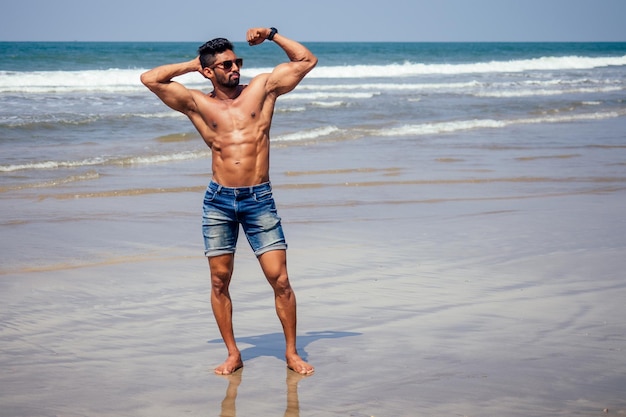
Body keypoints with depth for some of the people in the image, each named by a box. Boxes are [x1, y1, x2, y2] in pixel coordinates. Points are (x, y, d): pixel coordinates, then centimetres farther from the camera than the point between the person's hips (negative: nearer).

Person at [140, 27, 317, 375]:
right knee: (219, 281, 5)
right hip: (219, 201, 1)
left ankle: (292, 352, 9)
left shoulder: (262, 88, 7)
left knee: (280, 279, -4)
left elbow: (307, 61, 10)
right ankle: (233, 354, 18)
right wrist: (192, 65, 10)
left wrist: (272, 35, 8)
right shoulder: (197, 104, 7)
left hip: (260, 200, -1)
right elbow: (150, 79, 1)